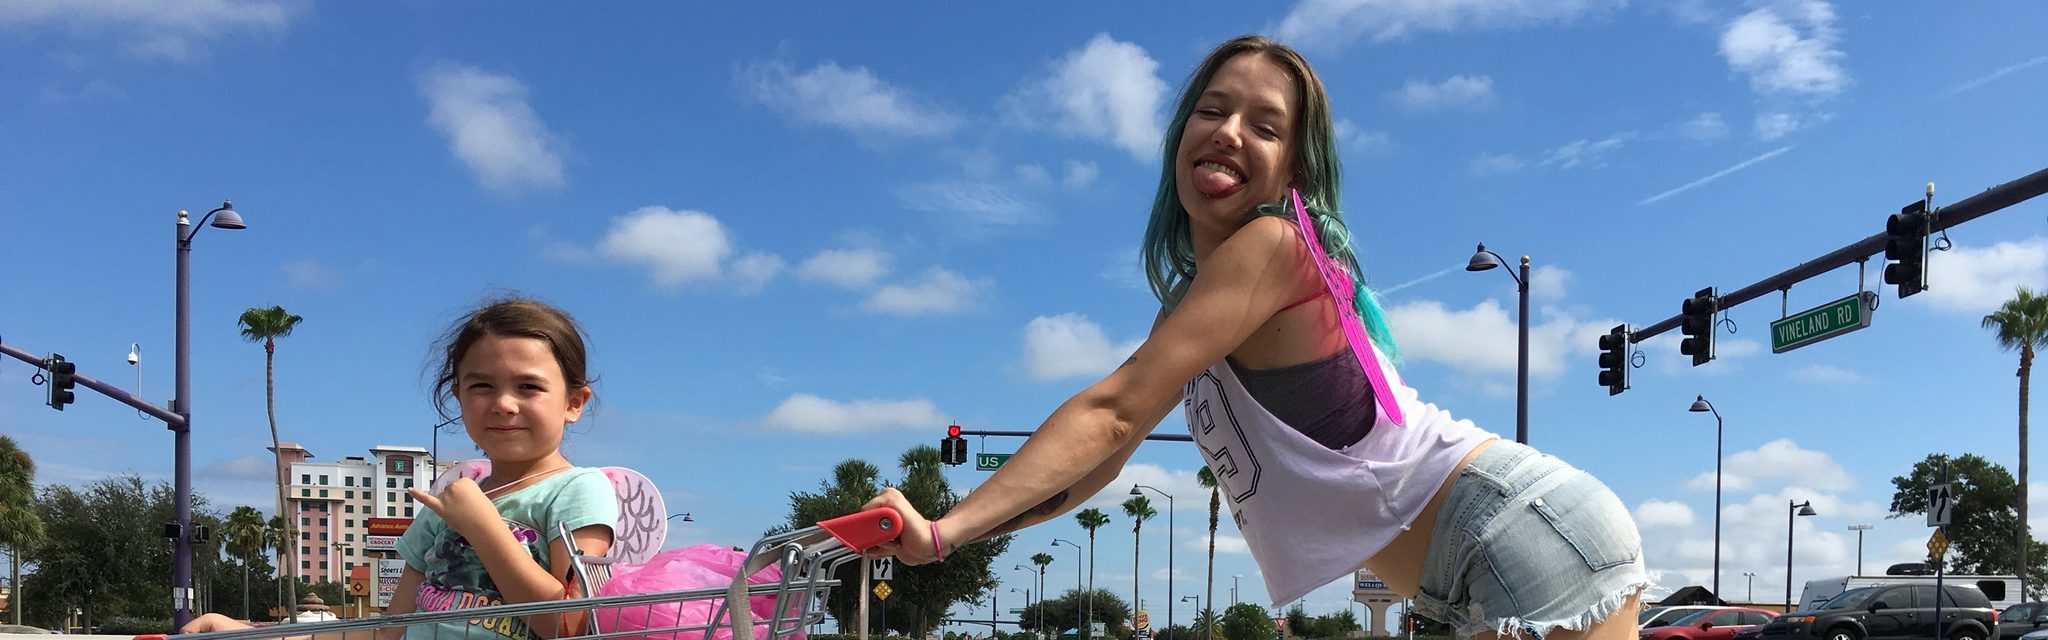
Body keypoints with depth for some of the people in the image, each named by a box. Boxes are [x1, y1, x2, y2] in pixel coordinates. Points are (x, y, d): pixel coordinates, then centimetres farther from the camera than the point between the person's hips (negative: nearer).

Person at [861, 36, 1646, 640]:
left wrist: (944, 530, -20)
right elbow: (1103, 458, 14)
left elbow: (1111, 412, -21)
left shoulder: (1271, 245, -14)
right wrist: (941, 532, 4)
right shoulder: (1190, 304, 14)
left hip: (1521, 525, -9)